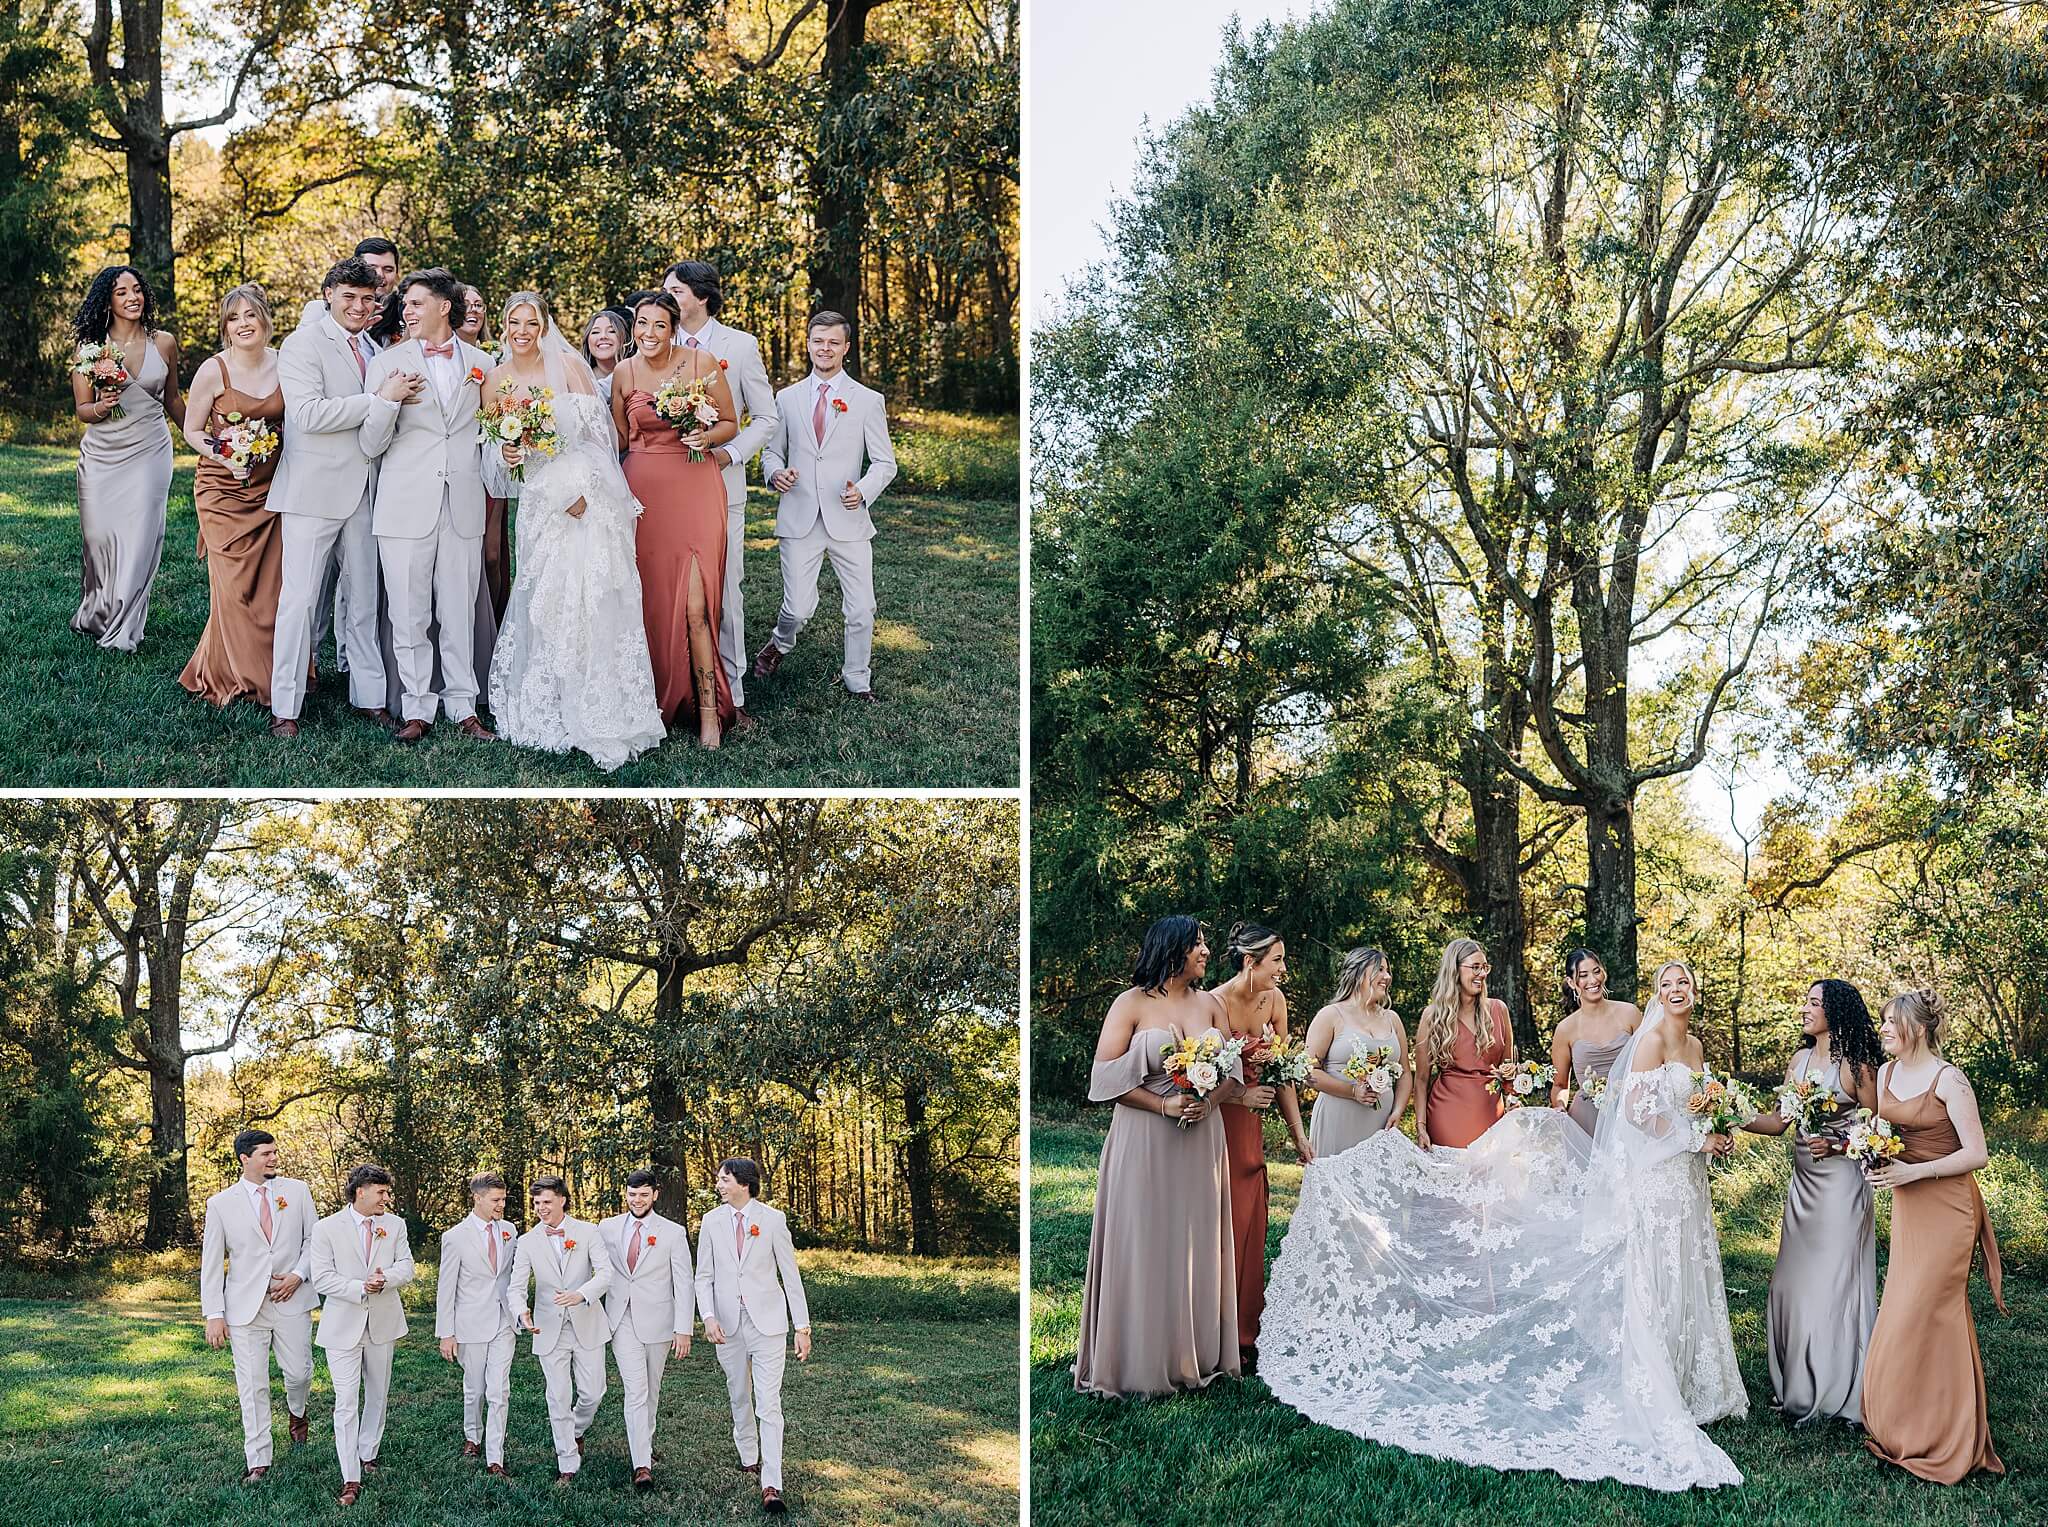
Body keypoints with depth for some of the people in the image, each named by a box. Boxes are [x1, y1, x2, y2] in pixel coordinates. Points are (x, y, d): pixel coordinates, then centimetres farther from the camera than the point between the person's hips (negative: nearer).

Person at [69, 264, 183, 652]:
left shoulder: (164, 343, 4)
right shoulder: (91, 346, 0)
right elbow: (81, 409, 2)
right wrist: (102, 407, -19)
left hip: (149, 452, 0)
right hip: (102, 456, 0)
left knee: (139, 539, -6)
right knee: (99, 537, 1)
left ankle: (121, 631, 3)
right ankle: (94, 615, 23)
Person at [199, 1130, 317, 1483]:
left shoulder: (297, 1191, 4)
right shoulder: (220, 1204, 1)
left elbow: (313, 1239, 9)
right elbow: (211, 1264, 1)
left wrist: (298, 1275, -8)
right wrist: (213, 1315, -4)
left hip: (292, 1300, 1)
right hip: (246, 1306, -1)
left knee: (299, 1373, 5)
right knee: (252, 1386, 0)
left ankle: (296, 1412, 39)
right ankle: (257, 1461, 10)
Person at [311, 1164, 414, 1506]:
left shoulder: (395, 1225, 3)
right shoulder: (328, 1228, -8)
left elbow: (406, 1267, 1)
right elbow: (322, 1278, -11)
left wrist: (386, 1278, -21)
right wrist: (360, 1288, -23)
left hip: (382, 1323, 4)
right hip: (343, 1324, -4)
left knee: (378, 1396, 17)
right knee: (346, 1402, -7)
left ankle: (368, 1454, 36)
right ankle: (351, 1480, -6)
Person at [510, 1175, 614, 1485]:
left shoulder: (588, 1232, -3)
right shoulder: (527, 1242, 0)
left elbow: (605, 1273, -12)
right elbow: (517, 1287, -5)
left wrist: (580, 1294, -31)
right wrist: (521, 1313, -27)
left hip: (587, 1325, 0)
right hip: (549, 1330, 0)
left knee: (592, 1393, 3)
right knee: (559, 1398, 2)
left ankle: (574, 1430, 36)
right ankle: (567, 1464, 13)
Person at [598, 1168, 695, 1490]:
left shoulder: (673, 1233, -2)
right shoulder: (607, 1229, 4)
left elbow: (684, 1283, -3)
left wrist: (684, 1329, -9)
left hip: (657, 1321, 0)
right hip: (622, 1321, 0)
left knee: (651, 1391, 12)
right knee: (635, 1390, -11)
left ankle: (642, 1442, 35)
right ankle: (642, 1466, -15)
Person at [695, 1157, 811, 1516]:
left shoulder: (773, 1219, -4)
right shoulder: (712, 1221, 3)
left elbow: (790, 1274, -1)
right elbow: (704, 1277, 5)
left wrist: (802, 1327, -3)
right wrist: (708, 1318, -12)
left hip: (767, 1321, -3)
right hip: (728, 1323, 3)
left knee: (769, 1403, -9)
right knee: (739, 1396, 15)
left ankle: (771, 1485, -11)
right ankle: (748, 1455, 36)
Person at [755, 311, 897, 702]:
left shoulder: (868, 401, 3)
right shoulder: (787, 398, 9)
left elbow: (885, 461, 3)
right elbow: (771, 450, 18)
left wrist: (863, 490, -17)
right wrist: (776, 472, -6)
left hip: (848, 520, 0)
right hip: (799, 519, 1)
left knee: (861, 611, 0)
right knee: (799, 608, -4)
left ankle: (858, 682, 20)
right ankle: (779, 644, 30)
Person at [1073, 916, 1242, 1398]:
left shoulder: (1209, 1004, 9)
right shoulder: (1132, 1004, -5)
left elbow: (1234, 1072, 9)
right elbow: (1105, 1076, -10)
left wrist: (1208, 1103, -12)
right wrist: (1164, 1105, -18)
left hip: (1201, 1140, 4)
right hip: (1144, 1142, -4)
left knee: (1197, 1245, 8)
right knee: (1146, 1246, -1)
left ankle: (1199, 1354, 18)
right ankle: (1141, 1360, 8)